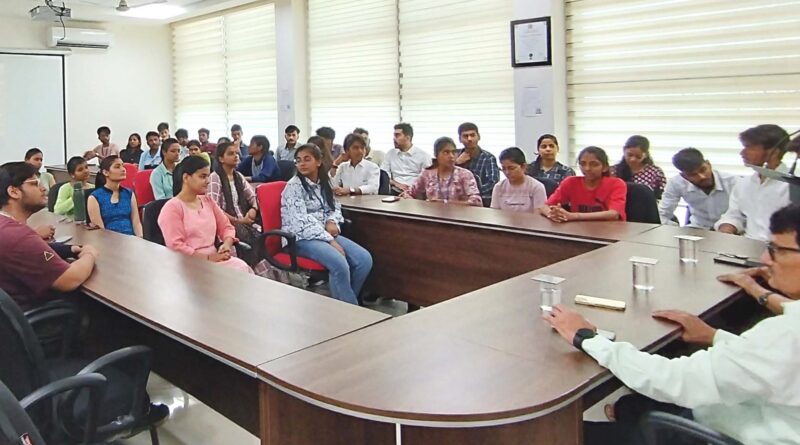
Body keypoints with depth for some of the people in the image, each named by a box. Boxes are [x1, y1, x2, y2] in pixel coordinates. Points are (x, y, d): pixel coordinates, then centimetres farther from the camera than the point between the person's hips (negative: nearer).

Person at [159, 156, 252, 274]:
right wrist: (208, 258, -19)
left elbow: (226, 227, 19)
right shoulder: (172, 208, -5)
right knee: (235, 272, -30)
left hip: (215, 258, 6)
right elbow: (175, 246, -14)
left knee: (243, 268, -25)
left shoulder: (208, 201, 17)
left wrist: (227, 244, -4)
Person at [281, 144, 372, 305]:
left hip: (326, 234, 7)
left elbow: (335, 207, 21)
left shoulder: (324, 183, 13)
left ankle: (345, 301, 1)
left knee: (365, 259, -15)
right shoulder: (294, 185, -8)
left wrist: (332, 222, -5)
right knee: (340, 264, -32)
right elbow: (302, 221, -17)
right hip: (301, 237, -7)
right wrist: (330, 241, -22)